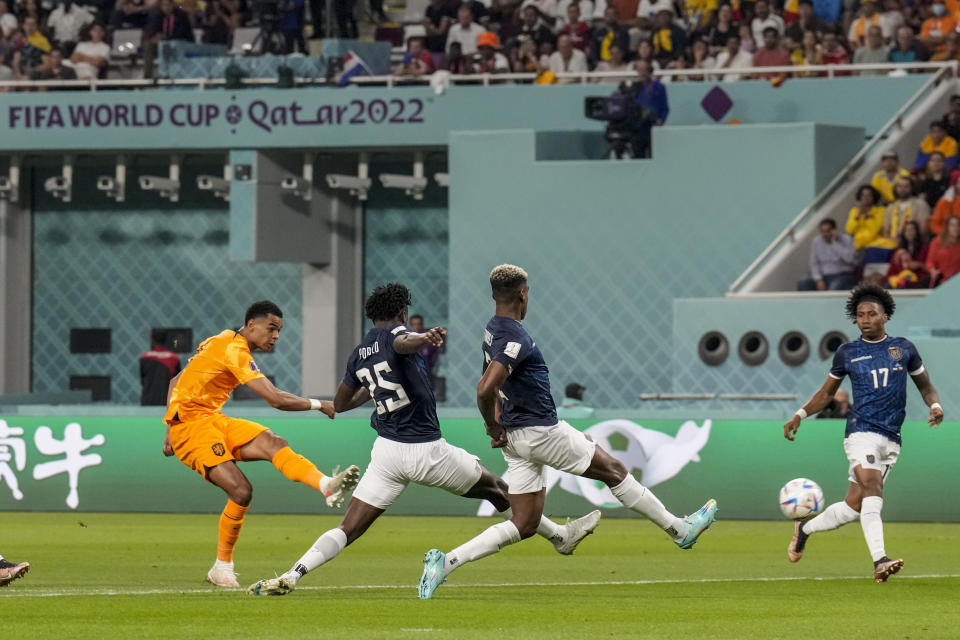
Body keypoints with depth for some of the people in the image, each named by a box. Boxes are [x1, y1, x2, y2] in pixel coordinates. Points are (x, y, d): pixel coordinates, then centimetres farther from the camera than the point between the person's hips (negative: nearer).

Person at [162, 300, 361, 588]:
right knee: (240, 490, -21)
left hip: (212, 420, 9)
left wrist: (171, 429, 21)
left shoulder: (222, 342, 17)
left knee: (271, 442, -16)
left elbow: (176, 382, 22)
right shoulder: (235, 351, -15)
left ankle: (326, 486, -37)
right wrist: (319, 405, -9)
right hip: (191, 422, -9)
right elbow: (276, 400, -22)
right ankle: (222, 566, -4)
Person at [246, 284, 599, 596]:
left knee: (347, 530, -1)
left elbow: (340, 403, 23)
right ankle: (560, 536, 31)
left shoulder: (358, 354, 11)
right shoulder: (395, 333, -8)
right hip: (428, 452, -5)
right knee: (497, 488, 17)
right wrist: (425, 337, -56)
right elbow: (402, 342, -35)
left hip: (387, 452, 5)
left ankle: (292, 575, -23)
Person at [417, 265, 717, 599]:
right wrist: (494, 429, -17)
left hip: (517, 437, 9)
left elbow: (490, 383, 26)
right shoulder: (515, 339, -21)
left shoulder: (493, 331, 10)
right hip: (541, 431, -9)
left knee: (524, 524, 8)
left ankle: (445, 561, -3)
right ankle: (680, 530, 20)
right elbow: (484, 389, -32)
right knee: (614, 470, 8)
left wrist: (497, 423, 22)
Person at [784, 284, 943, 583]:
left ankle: (805, 529, 24)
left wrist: (935, 405, -3)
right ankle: (880, 561, -35)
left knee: (853, 507, 0)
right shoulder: (847, 353, 8)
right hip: (861, 431, -3)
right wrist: (800, 415, 5)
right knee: (872, 488, -26)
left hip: (891, 440, 3)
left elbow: (925, 386, 19)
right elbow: (826, 393, 19)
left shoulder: (904, 349, 12)